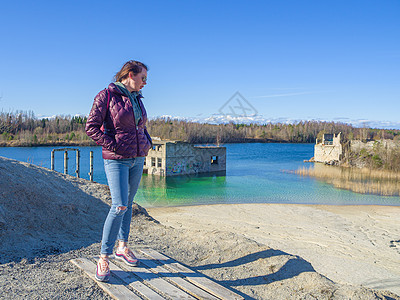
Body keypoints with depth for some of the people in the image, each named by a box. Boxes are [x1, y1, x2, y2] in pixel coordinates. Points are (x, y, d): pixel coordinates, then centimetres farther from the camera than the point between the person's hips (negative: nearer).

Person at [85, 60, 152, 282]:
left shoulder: (136, 99, 12)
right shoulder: (107, 95, -8)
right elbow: (91, 127, -11)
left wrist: (148, 143, 8)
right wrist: (113, 146, -16)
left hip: (137, 159, 7)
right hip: (116, 159, -7)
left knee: (128, 203, 13)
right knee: (120, 206, -14)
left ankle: (123, 247, 28)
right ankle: (103, 258, -1)